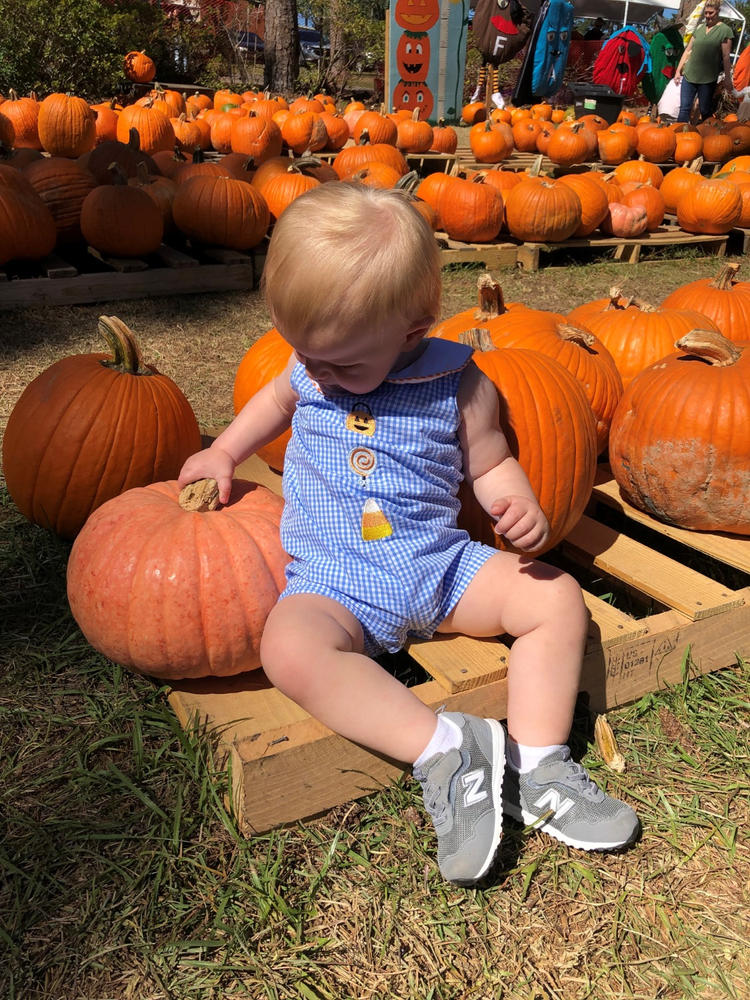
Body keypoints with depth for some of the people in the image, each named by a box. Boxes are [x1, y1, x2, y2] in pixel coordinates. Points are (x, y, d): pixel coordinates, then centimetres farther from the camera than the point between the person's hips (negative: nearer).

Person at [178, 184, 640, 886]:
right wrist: (224, 451, 16)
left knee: (556, 595, -14)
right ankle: (440, 747, -32)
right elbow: (277, 397, 26)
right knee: (289, 648, -33)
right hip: (331, 581, 0)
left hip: (440, 564, 1)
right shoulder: (310, 366, 2)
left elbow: (491, 464, 5)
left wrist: (522, 510, -16)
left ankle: (537, 766, -11)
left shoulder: (458, 382, -6)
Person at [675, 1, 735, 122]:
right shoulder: (699, 28, 10)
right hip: (689, 75, 3)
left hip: (708, 79, -3)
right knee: (684, 108, 1)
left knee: (705, 111, 5)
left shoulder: (725, 30, -2)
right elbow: (688, 50, 14)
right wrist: (678, 70, 11)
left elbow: (726, 56, -3)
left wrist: (727, 78, -5)